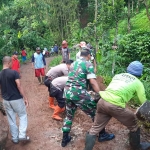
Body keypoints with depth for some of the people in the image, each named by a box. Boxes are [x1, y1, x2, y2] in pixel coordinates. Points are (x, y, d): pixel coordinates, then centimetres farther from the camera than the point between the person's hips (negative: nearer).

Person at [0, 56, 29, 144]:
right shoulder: (14, 72, -15)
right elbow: (19, 86, -19)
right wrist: (25, 98, -15)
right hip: (16, 99, -5)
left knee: (11, 119, 15)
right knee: (23, 116, 14)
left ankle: (15, 138, 25)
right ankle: (22, 135, 5)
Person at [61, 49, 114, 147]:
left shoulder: (74, 63, 18)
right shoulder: (88, 64, -2)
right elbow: (93, 82, -12)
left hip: (67, 91, 7)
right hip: (78, 92, -7)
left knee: (69, 115, 23)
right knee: (95, 112, 10)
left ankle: (65, 139, 30)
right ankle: (102, 135, 23)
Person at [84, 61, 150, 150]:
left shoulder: (117, 75, 23)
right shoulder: (138, 83, 10)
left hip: (102, 101, 5)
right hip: (115, 106, -4)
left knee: (95, 129, 19)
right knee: (134, 126, 21)